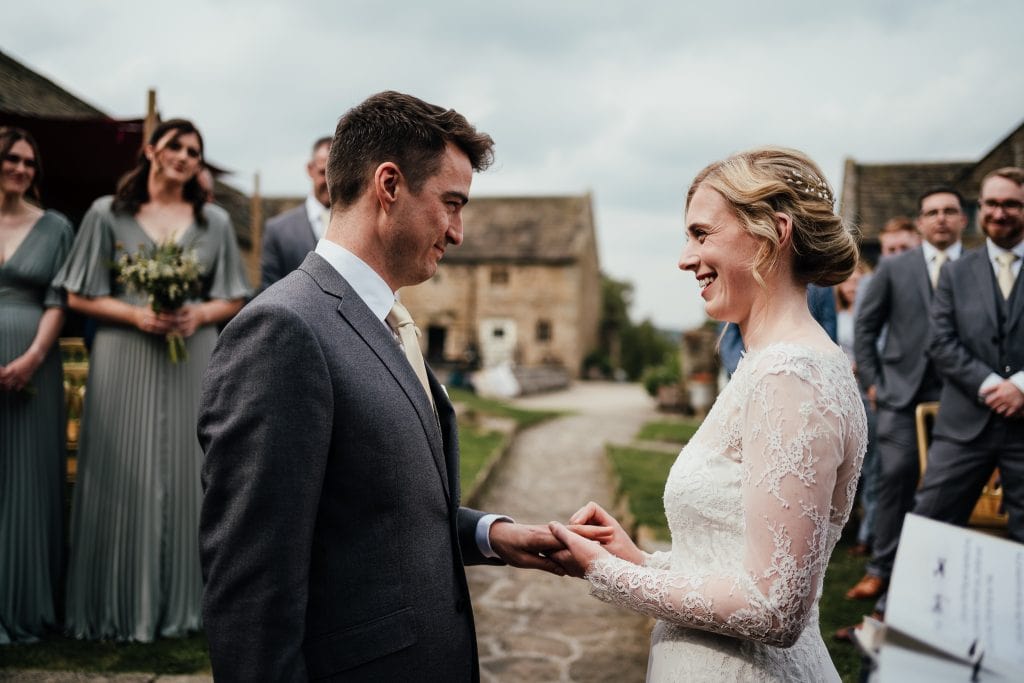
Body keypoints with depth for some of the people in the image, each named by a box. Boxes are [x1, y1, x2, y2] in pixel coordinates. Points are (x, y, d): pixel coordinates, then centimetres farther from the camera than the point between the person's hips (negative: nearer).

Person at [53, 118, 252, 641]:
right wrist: (137, 314, -12)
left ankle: (182, 605, 14)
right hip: (124, 360, -1)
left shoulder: (214, 221, 10)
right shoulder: (107, 213, 5)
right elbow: (79, 296, 3)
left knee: (186, 476, 3)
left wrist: (198, 315, -10)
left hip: (193, 359, 2)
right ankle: (120, 607, 13)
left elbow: (233, 299, 10)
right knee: (124, 477, 0)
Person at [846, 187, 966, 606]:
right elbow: (865, 327, 8)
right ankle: (882, 569, 6)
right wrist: (871, 381, 2)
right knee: (897, 477, -3)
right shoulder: (893, 268, 6)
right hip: (902, 393, 0)